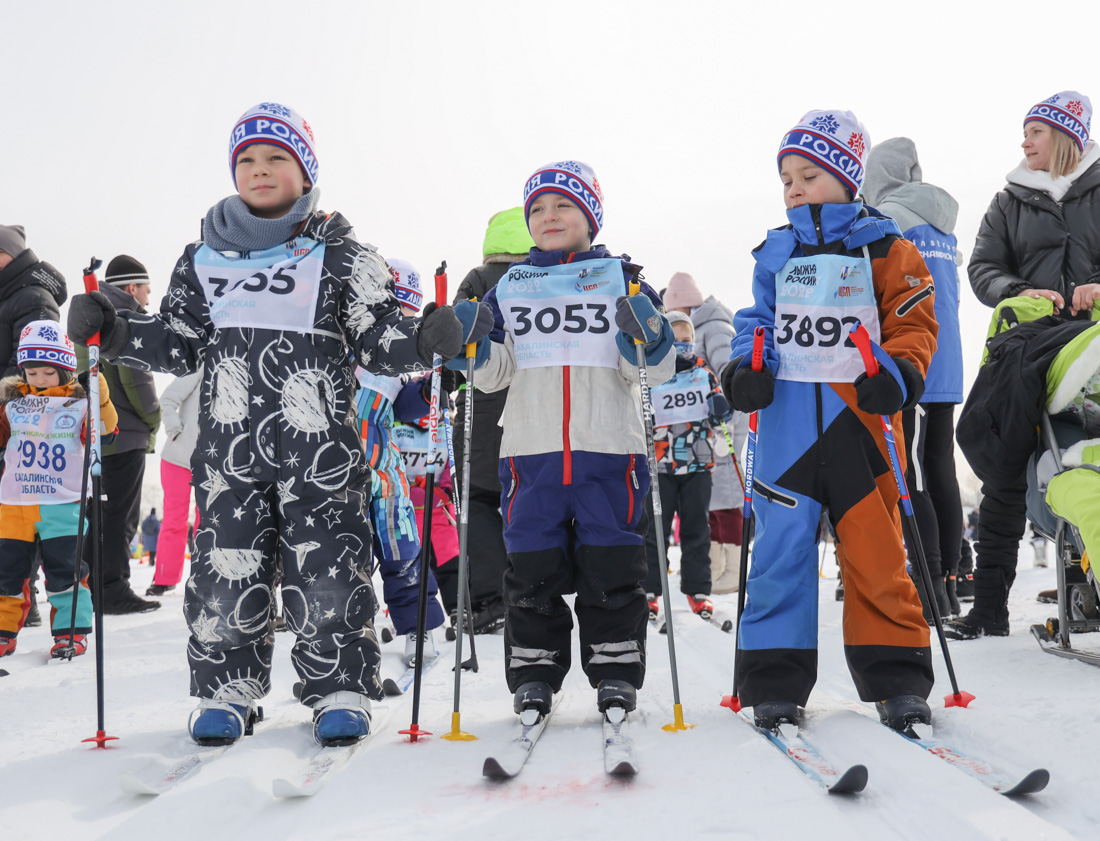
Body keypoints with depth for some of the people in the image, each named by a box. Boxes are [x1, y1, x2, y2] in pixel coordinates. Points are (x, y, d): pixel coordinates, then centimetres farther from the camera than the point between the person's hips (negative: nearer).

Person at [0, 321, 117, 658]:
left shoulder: (79, 404, 0)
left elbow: (101, 428, -10)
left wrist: (101, 400, -25)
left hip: (63, 505, -3)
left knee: (65, 570, -1)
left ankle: (71, 630, 10)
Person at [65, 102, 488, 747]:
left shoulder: (341, 254, 6)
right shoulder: (205, 258, 15)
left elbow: (380, 340, 2)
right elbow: (177, 345, 18)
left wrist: (429, 337, -18)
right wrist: (113, 332, 3)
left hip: (320, 448, -3)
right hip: (230, 447, 3)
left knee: (326, 572, -3)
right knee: (226, 571, 4)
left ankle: (342, 692, 11)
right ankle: (227, 690, 19)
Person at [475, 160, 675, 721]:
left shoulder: (622, 280, 10)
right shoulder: (509, 288, 14)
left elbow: (654, 372, 8)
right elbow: (492, 376, 15)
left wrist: (651, 340, -13)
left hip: (608, 448, -1)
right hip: (531, 449, 1)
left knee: (611, 567, 2)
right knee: (532, 568, 2)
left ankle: (616, 671, 13)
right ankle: (533, 671, 14)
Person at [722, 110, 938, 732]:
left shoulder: (883, 249, 5)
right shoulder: (777, 254, 13)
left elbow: (913, 322, 4)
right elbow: (758, 320, 17)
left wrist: (897, 374, -14)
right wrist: (745, 368, -2)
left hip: (857, 418, -2)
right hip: (787, 422, 2)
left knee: (877, 552, 0)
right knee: (781, 547, 0)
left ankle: (897, 679, 12)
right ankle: (776, 681, 8)